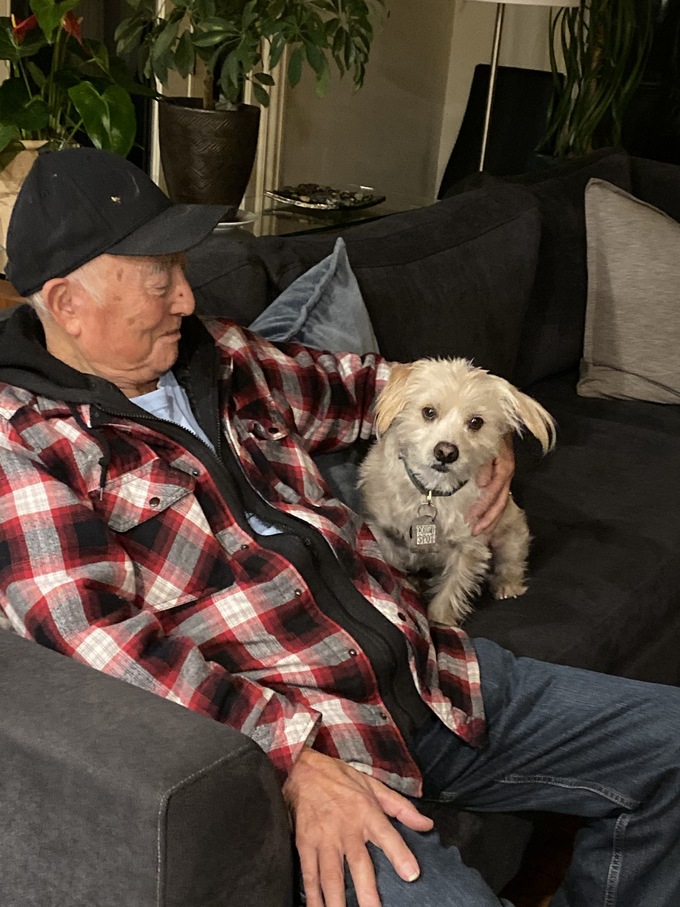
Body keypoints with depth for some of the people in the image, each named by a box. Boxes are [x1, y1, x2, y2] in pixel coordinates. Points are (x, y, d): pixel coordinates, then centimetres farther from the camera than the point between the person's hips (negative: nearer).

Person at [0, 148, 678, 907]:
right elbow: (100, 643, -20)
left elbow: (347, 383, 33)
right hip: (272, 743, -7)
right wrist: (295, 763, -26)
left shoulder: (213, 355, 14)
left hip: (427, 672, 8)